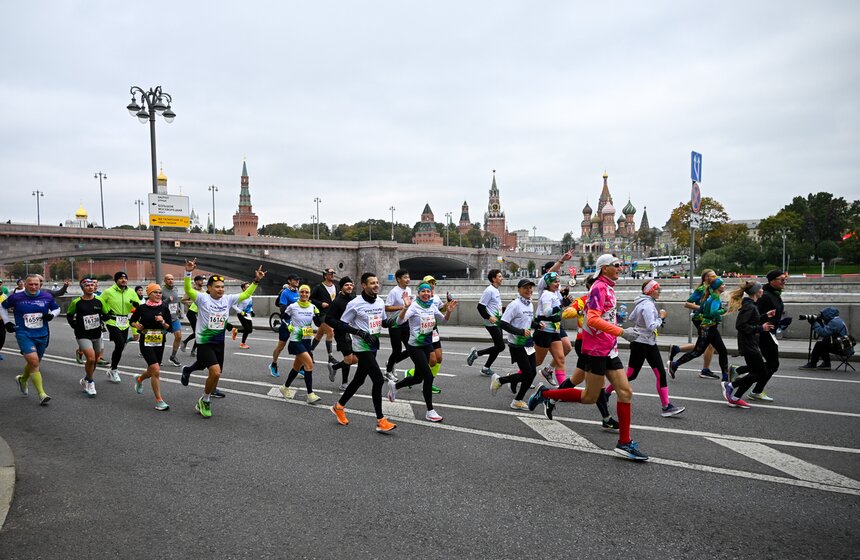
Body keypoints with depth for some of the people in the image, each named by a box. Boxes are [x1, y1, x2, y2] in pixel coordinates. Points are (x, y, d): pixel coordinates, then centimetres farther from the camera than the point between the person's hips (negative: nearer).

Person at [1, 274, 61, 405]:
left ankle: (22, 379, 51)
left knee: (34, 363, 18)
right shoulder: (16, 297, -4)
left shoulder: (47, 297, -1)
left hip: (42, 335, 4)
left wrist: (51, 315, -7)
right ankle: (41, 394, -15)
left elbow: (57, 308, 14)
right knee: (34, 361, -19)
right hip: (24, 334, -3)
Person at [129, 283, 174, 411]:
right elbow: (131, 321, 12)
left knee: (152, 371, 17)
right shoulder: (142, 308, -4)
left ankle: (139, 379, 53)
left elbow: (170, 328, 0)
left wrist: (162, 322, -18)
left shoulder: (164, 308, 0)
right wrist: (136, 325, -9)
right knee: (156, 370, -17)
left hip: (159, 343, 3)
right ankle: (159, 401, -9)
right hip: (146, 343, -3)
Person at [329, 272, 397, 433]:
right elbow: (343, 324, -9)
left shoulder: (380, 302, 6)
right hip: (362, 347, -8)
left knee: (359, 379, 17)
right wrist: (362, 333, -20)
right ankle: (381, 421, -5)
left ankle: (339, 406, 36)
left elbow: (383, 322, 17)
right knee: (378, 379, -14)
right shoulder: (355, 304, -14)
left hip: (373, 346, 8)